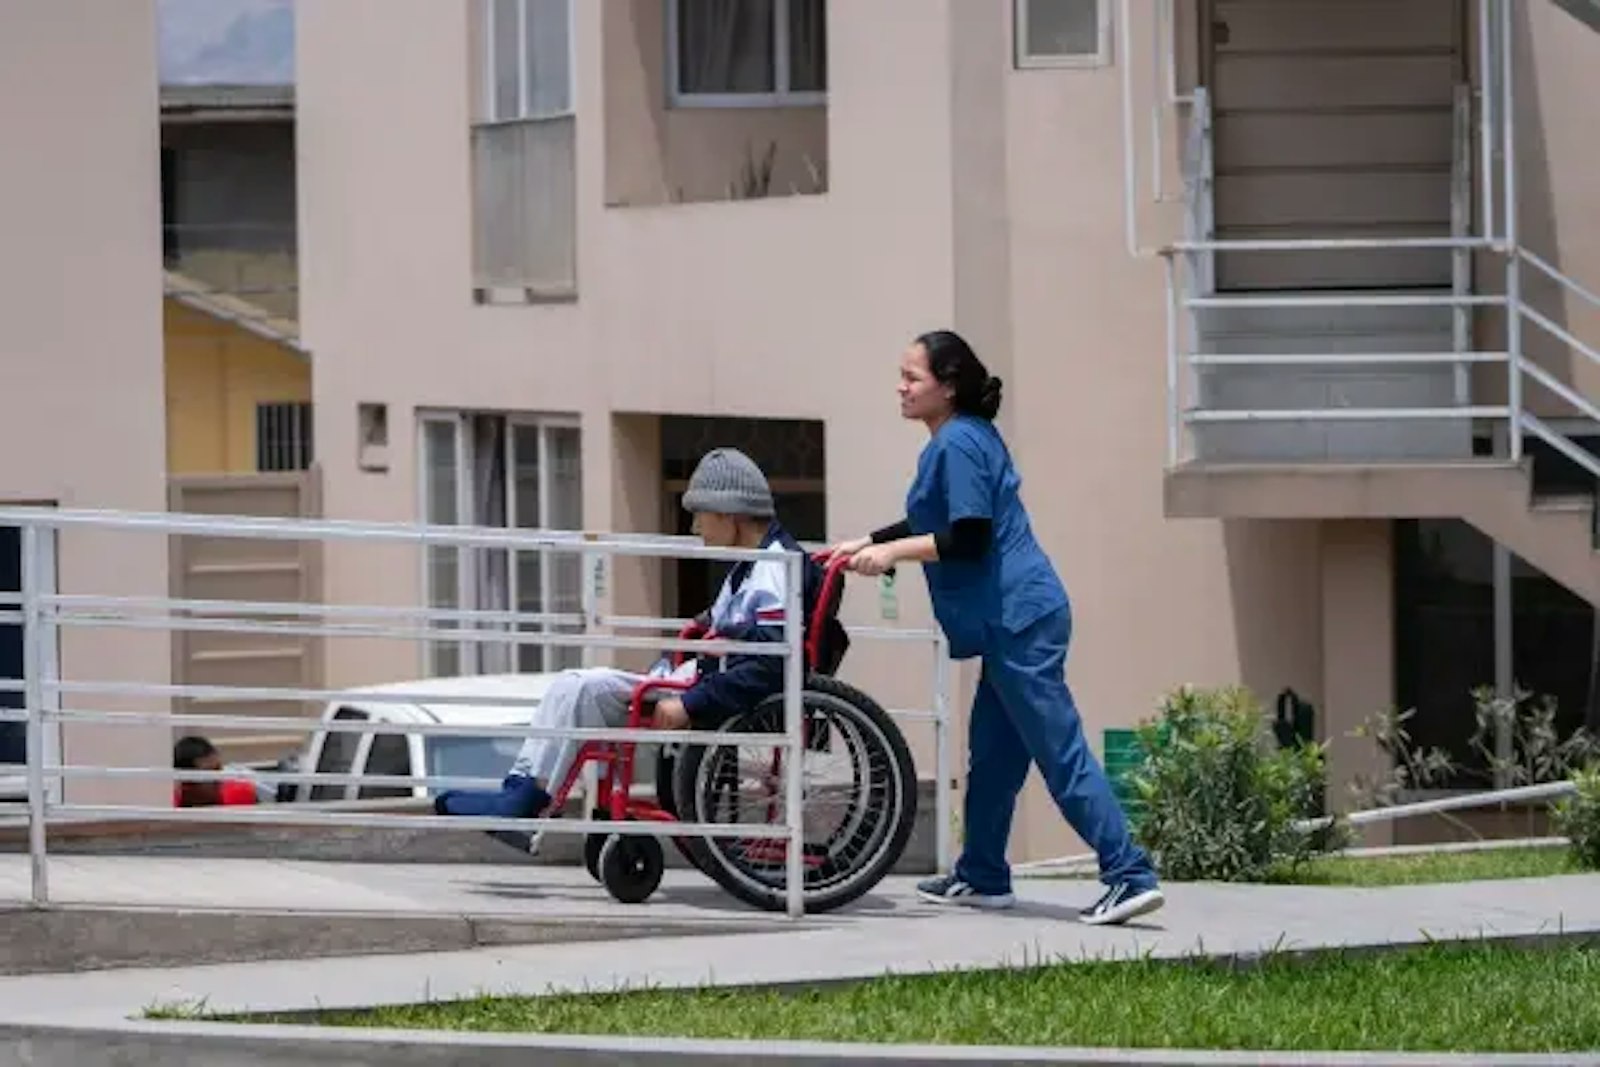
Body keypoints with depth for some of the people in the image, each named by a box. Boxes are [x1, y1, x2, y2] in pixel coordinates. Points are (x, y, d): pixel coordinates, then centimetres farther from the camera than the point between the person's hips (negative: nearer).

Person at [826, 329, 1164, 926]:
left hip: (1017, 617, -10)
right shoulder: (962, 438, 17)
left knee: (1060, 752, -11)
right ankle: (982, 878, 26)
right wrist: (866, 543, 28)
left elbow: (969, 537, -21)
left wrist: (891, 552, -15)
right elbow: (936, 525, 30)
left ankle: (1130, 877, -15)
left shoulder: (958, 444, -13)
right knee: (992, 750, 17)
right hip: (1015, 616, 10)